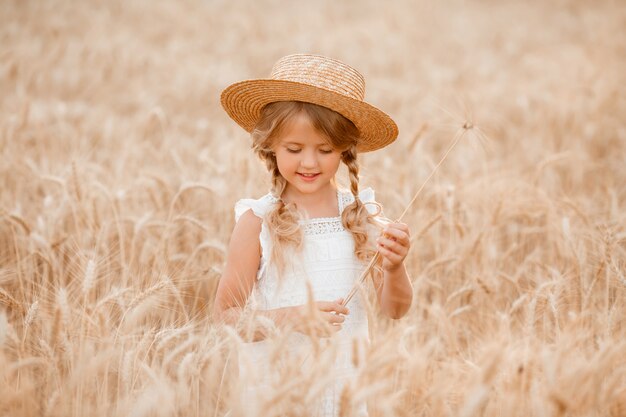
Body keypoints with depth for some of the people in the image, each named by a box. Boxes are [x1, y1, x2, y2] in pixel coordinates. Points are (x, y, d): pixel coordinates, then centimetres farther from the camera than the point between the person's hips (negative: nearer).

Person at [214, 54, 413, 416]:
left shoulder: (362, 213, -1)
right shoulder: (259, 220, -9)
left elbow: (395, 309, 1)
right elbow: (226, 315, -9)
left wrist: (394, 268, -18)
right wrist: (294, 318, -23)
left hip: (345, 384, 3)